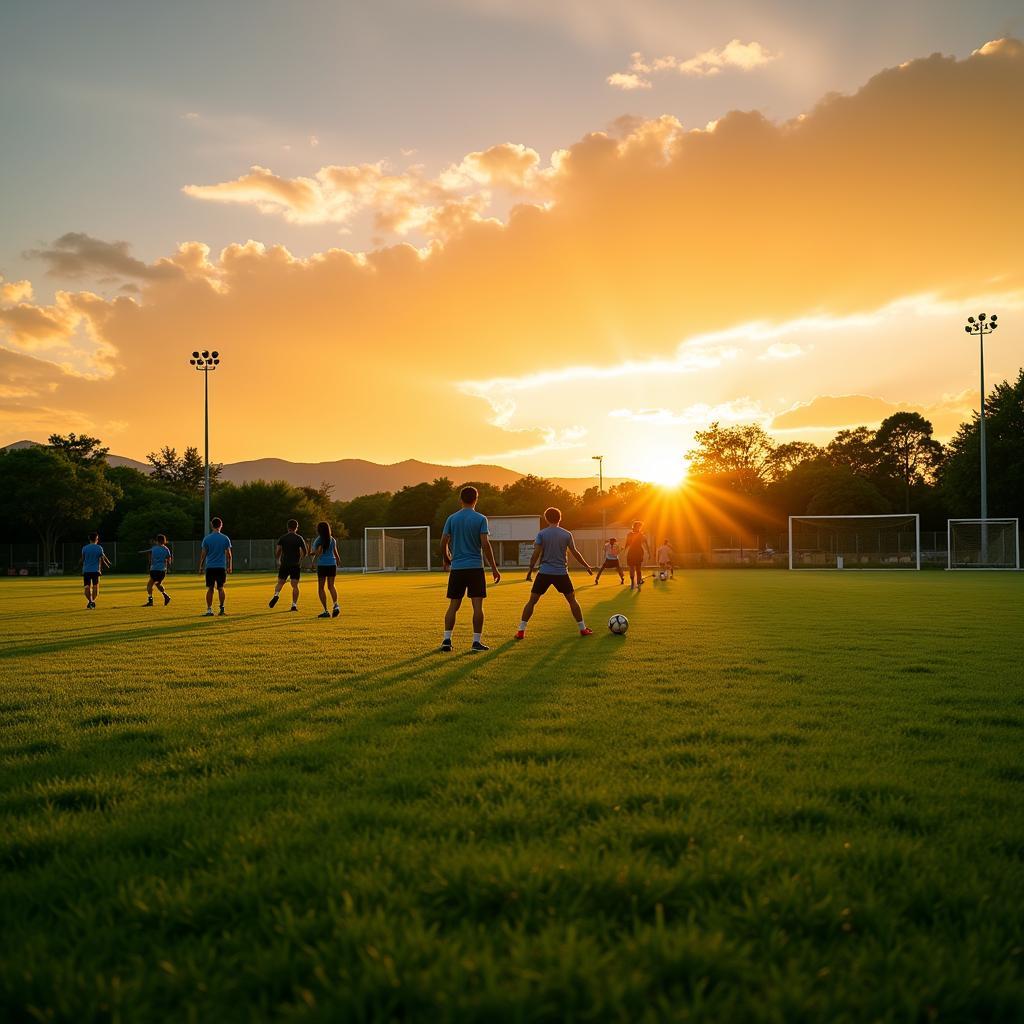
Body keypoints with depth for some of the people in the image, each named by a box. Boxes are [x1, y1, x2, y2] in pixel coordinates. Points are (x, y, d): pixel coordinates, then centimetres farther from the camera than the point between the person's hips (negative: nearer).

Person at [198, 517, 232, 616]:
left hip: (210, 567, -1)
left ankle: (209, 609, -1)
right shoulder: (225, 538, 1)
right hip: (221, 567, 1)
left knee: (210, 589, 3)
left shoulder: (207, 538, -1)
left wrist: (201, 566, 8)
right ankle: (222, 608, 4)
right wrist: (229, 567, 11)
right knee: (220, 588, 8)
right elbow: (228, 554, 3)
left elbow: (203, 554, 0)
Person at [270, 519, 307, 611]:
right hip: (296, 565, -1)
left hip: (284, 564, 1)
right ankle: (294, 604, -5)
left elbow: (277, 551, -4)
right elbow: (305, 552, 0)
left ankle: (276, 595, -16)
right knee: (295, 585, 1)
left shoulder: (282, 538, 3)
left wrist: (278, 560, 13)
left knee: (280, 582, 12)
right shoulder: (299, 539, 1)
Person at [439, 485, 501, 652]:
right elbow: (485, 544, -10)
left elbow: (443, 542, 2)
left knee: (453, 606, 9)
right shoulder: (480, 519, -4)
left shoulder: (452, 518, 4)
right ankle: (477, 641, -2)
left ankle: (447, 640, 6)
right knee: (477, 606, 0)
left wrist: (446, 559, 21)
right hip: (475, 568, -3)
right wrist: (494, 568, -4)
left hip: (456, 568, 3)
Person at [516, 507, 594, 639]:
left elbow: (536, 554, -8)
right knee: (572, 600, 16)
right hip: (561, 573, 1)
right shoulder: (567, 534, 2)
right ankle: (583, 629, 17)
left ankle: (521, 631, 0)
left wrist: (530, 570, 1)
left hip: (545, 573, -1)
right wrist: (587, 566, 18)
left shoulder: (542, 534, -2)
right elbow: (575, 553, 5)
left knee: (532, 601, 6)